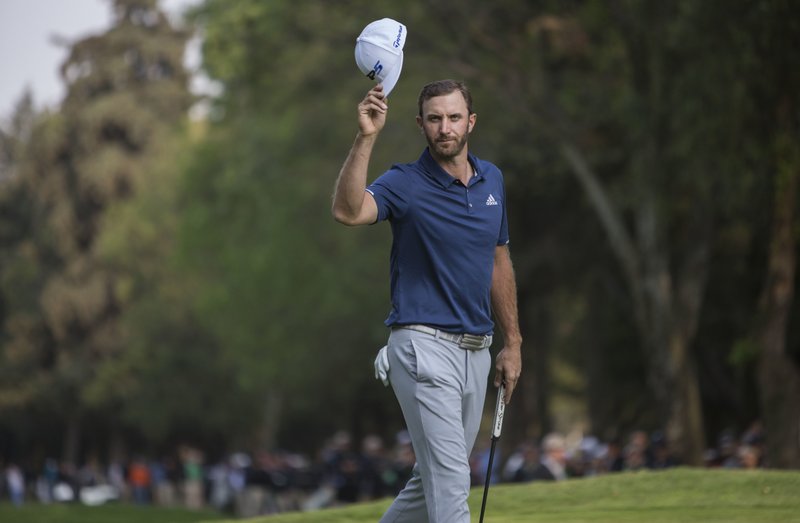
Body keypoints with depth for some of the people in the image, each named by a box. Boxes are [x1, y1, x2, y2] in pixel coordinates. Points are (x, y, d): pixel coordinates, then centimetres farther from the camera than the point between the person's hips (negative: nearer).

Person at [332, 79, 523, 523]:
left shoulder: (492, 181, 10)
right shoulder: (405, 183, -10)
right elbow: (348, 211, -31)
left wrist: (512, 343, 19)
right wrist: (366, 137, -39)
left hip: (475, 352, 7)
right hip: (425, 349, -7)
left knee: (434, 479, 14)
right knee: (450, 480, -13)